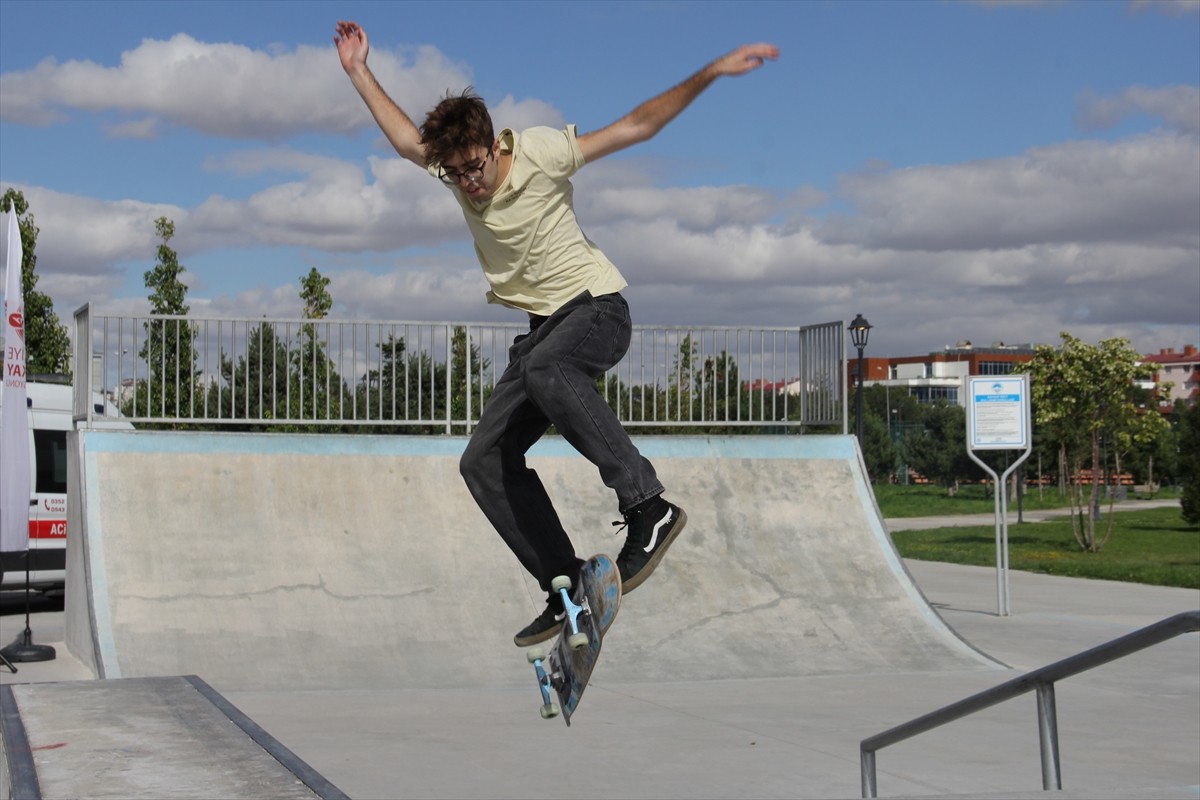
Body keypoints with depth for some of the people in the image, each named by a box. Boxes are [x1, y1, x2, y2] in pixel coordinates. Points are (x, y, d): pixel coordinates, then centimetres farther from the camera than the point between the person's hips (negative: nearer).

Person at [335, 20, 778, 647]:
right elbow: (405, 136, 22)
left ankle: (649, 507, -39)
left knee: (544, 367, -41)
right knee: (484, 461, -5)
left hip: (596, 307, -7)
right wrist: (359, 72, 20)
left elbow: (637, 126, -11)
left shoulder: (540, 153, -15)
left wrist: (710, 74, -16)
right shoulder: (455, 168, 1)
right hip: (543, 324, 7)